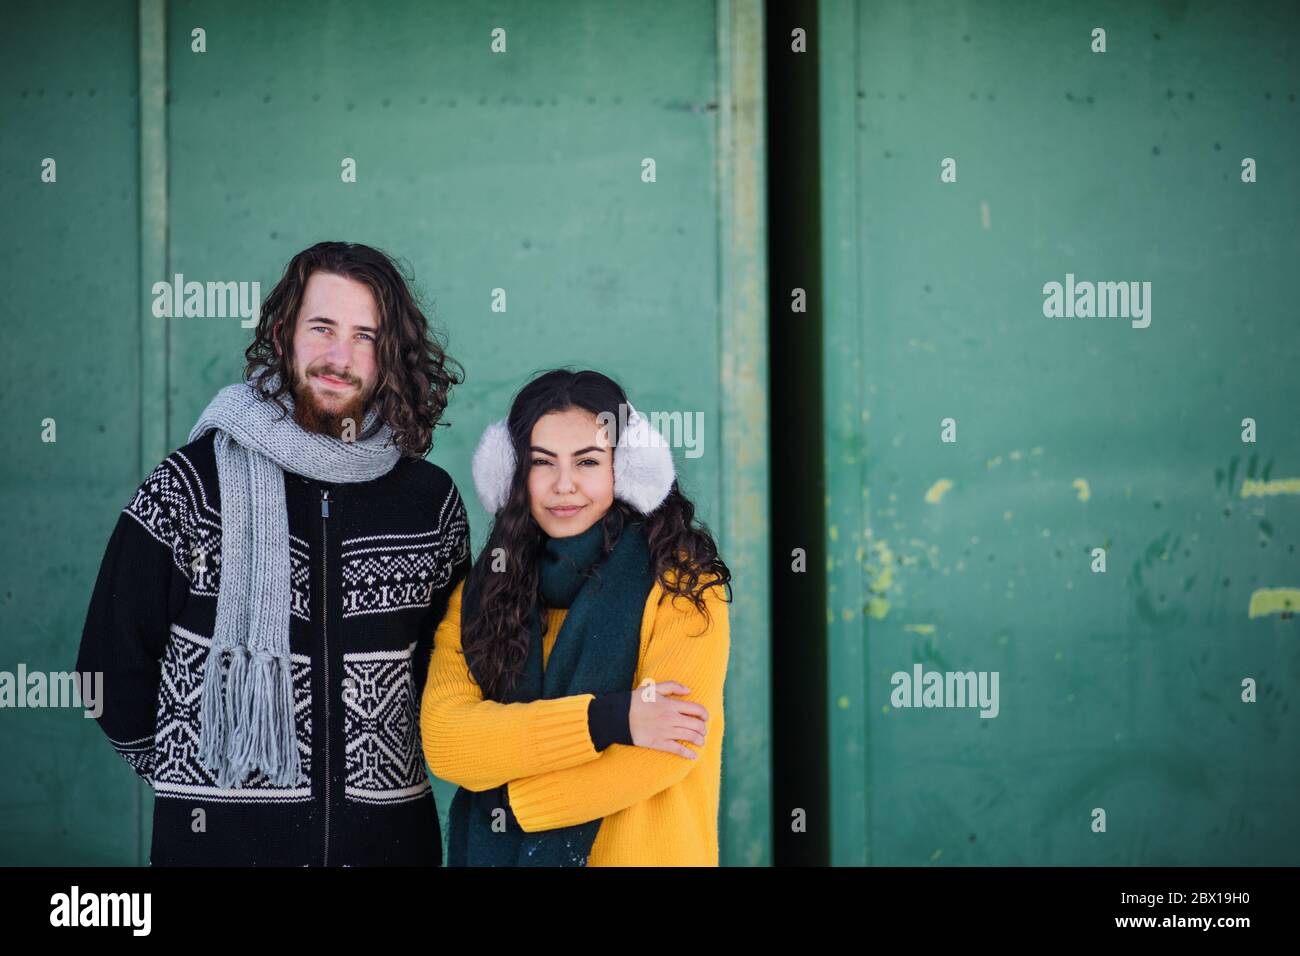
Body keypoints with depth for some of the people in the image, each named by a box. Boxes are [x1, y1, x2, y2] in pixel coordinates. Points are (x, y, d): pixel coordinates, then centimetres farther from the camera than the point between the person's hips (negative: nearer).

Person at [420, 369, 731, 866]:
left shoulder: (682, 582, -10)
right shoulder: (477, 594, 0)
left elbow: (663, 755, -20)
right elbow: (443, 741, -13)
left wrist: (512, 801, -13)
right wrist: (604, 720, -23)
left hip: (641, 853, -3)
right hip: (496, 852, 3)